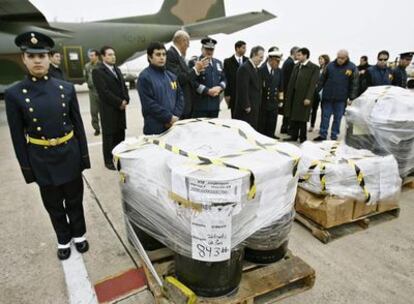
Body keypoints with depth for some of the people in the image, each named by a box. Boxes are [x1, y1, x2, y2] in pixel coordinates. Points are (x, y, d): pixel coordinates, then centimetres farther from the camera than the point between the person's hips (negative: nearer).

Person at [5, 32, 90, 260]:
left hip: (70, 154, 1)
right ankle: (63, 240, 38)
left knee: (74, 199, 17)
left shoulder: (66, 88, -4)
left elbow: (78, 124, 1)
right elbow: (18, 136, -4)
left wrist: (84, 155, 1)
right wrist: (26, 168, -4)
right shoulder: (14, 94, -8)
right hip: (41, 159, -1)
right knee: (53, 205, 16)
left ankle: (79, 234, 39)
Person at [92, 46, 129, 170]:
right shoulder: (98, 71, -8)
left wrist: (125, 101, -2)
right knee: (109, 135, 2)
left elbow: (123, 86, 15)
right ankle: (109, 160, 14)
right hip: (108, 109, -6)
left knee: (120, 134, 10)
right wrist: (119, 102, -14)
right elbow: (104, 91, -17)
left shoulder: (117, 69, 17)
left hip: (120, 108, 7)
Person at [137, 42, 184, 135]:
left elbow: (180, 96, 10)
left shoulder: (172, 76, 14)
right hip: (155, 128, -5)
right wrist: (169, 118, -14)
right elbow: (149, 103, -14)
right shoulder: (144, 77, -6)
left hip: (174, 126, 6)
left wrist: (176, 116, -6)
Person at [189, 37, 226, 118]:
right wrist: (207, 91, -16)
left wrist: (219, 87, -4)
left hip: (215, 104, 6)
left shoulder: (218, 63, 19)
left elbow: (223, 79, 18)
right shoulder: (194, 62, -3)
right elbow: (193, 82, -12)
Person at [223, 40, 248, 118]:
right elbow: (226, 78, -2)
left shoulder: (247, 61, 9)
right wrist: (226, 94, -6)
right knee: (235, 117, 4)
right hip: (234, 95, -2)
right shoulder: (228, 61, 2)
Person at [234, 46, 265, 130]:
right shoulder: (244, 68, -14)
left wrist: (257, 106, 16)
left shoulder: (255, 68, 16)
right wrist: (246, 106, -19)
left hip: (254, 108, 9)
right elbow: (243, 90, -19)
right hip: (247, 110, -9)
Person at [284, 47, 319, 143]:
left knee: (302, 119, 1)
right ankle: (294, 136, 21)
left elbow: (313, 84, -11)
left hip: (304, 97, -6)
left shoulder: (314, 67, -5)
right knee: (292, 117, 9)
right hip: (293, 96, 6)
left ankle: (302, 138, 15)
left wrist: (308, 98, -17)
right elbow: (291, 81, 13)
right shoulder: (296, 66, 13)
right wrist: (288, 95, 8)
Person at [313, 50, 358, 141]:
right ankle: (322, 135, 12)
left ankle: (334, 136, 17)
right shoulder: (330, 65, 1)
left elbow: (354, 84, -1)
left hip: (341, 99, -1)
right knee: (325, 116, 5)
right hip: (327, 97, 1)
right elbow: (322, 80, 5)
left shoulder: (352, 68, -2)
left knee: (337, 118, 7)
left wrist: (351, 98, -5)